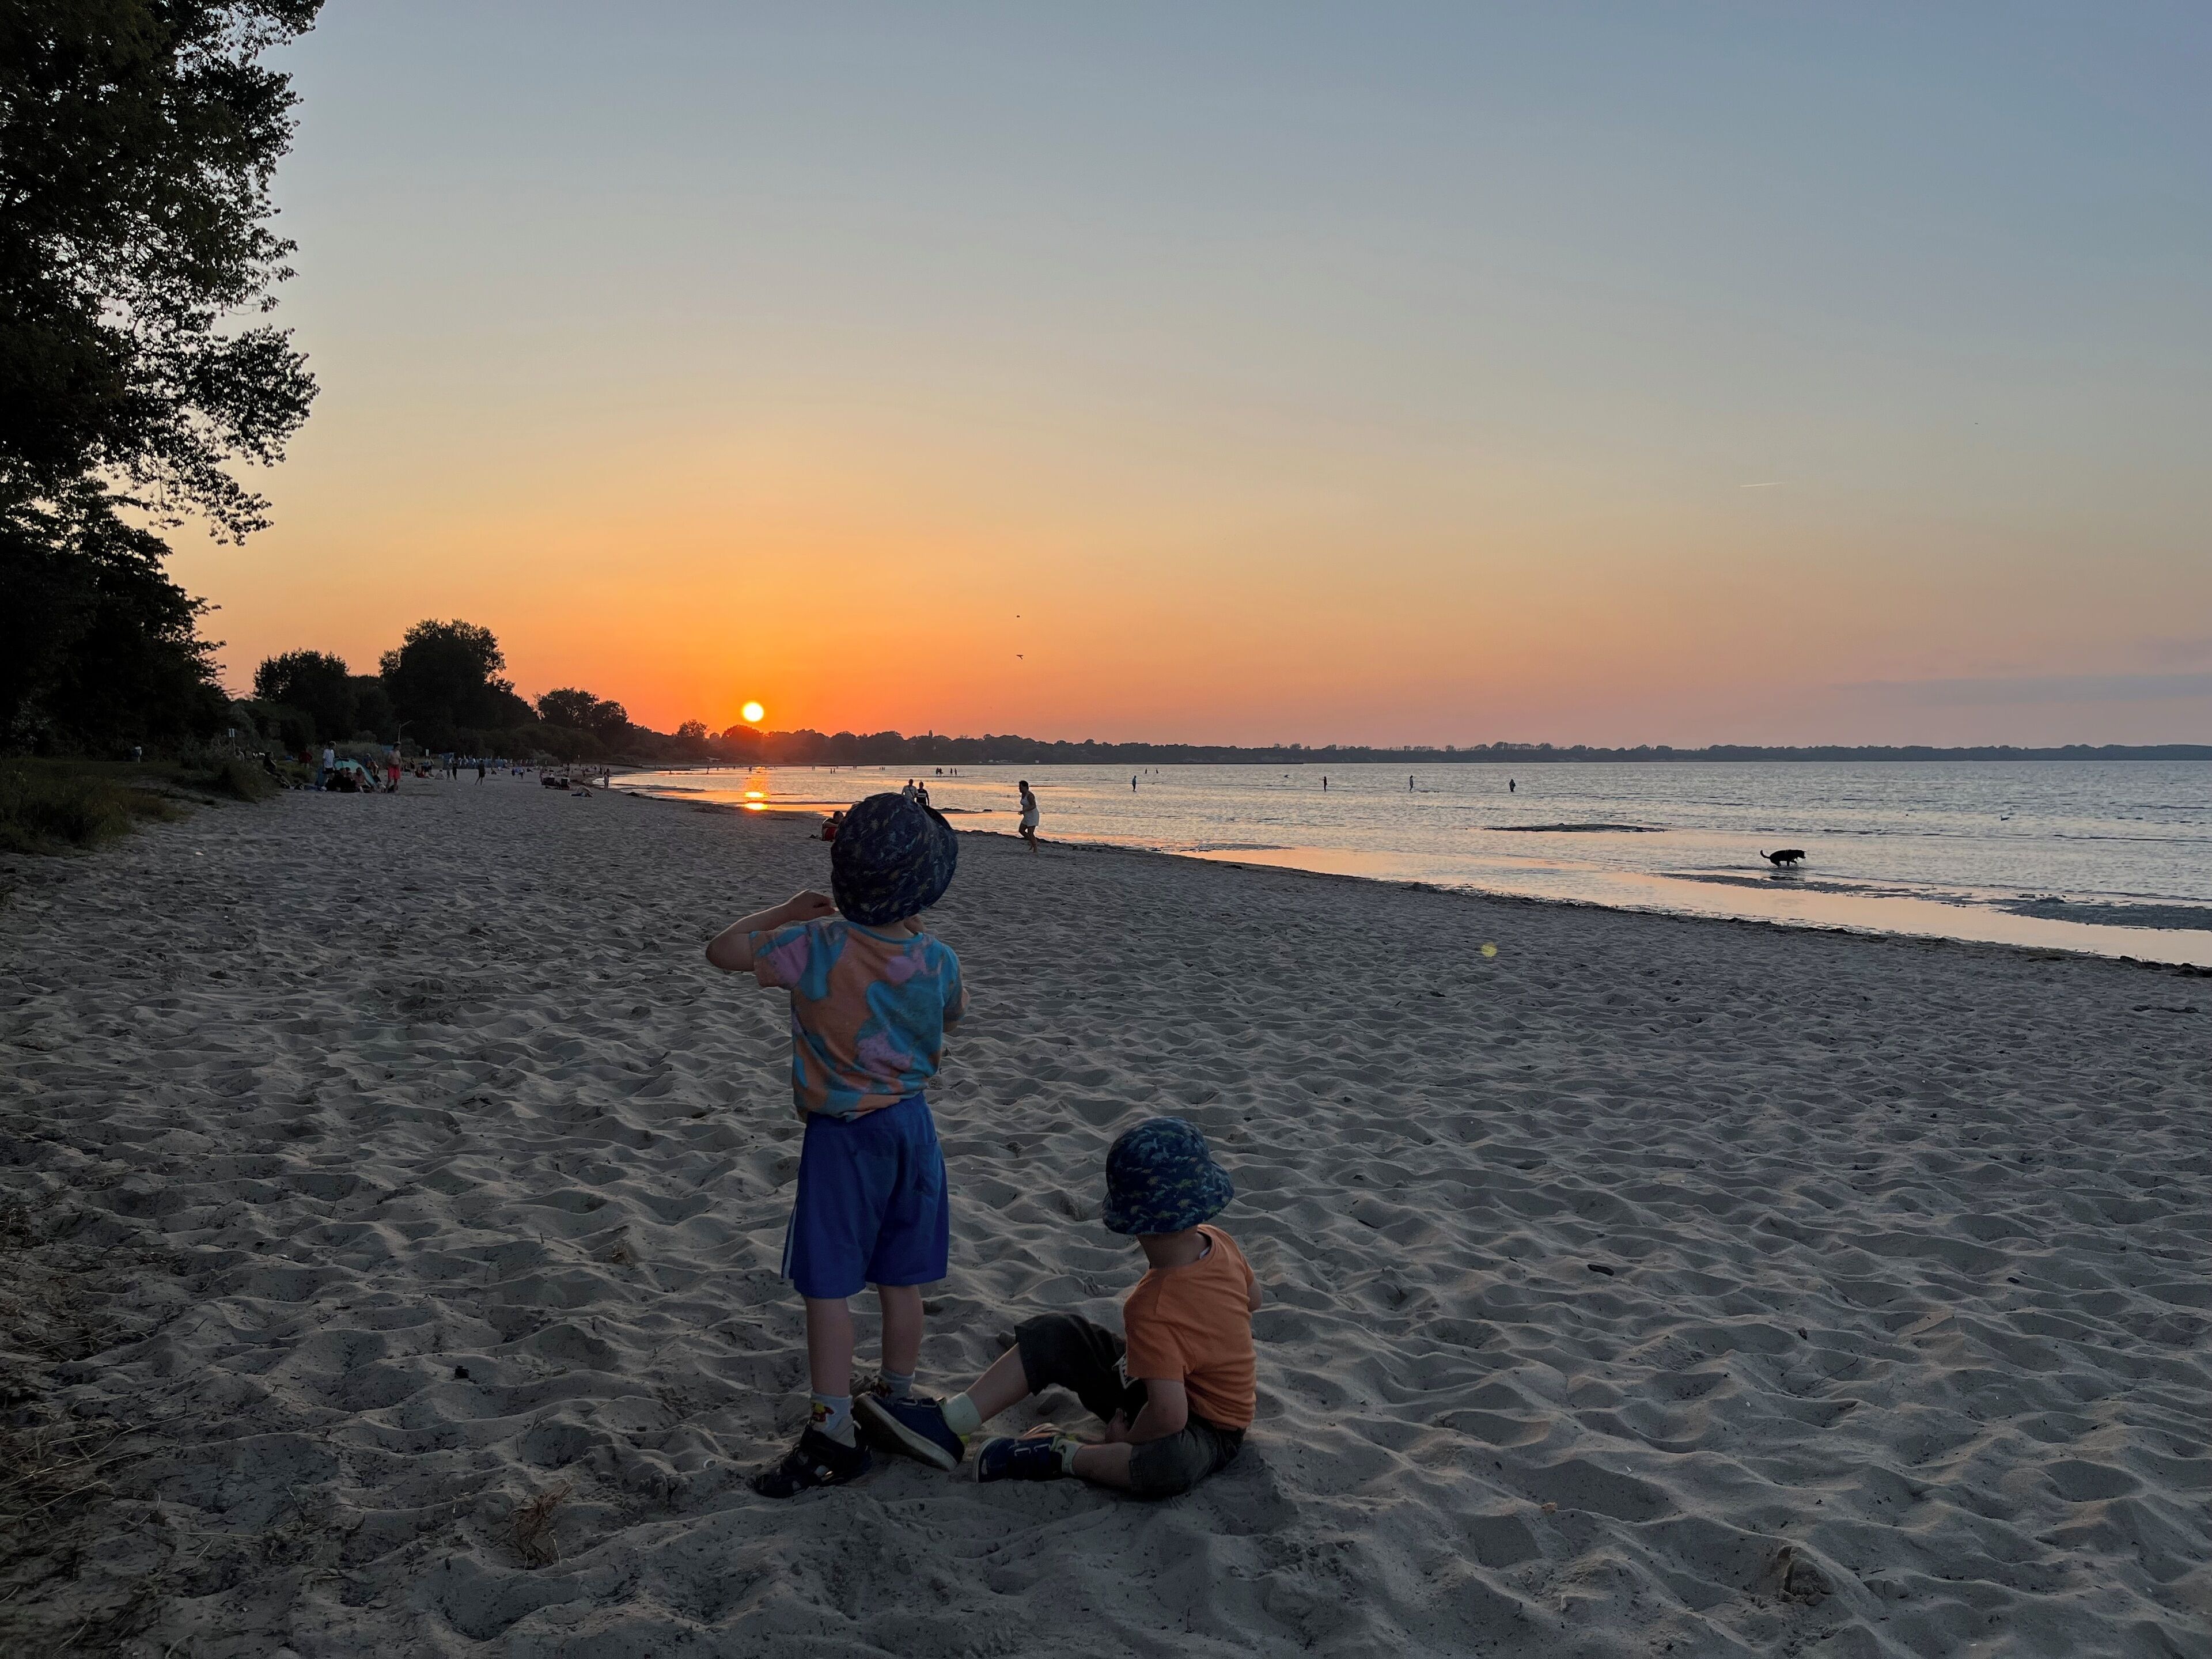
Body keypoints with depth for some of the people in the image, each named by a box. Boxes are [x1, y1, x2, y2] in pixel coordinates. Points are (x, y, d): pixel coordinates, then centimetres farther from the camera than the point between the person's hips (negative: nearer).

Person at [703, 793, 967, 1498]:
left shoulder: (816, 945, -19)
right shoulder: (937, 960, -8)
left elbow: (723, 951, -10)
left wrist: (788, 911, 2)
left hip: (841, 1134, -4)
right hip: (911, 1124, 4)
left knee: (829, 1285, 3)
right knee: (902, 1281, 15)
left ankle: (832, 1434, 5)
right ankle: (898, 1408, 29)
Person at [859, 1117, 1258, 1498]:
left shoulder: (1153, 1310, -35)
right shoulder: (1219, 1243, -10)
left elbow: (1169, 1415, -39)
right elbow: (1253, 1299, 11)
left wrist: (1126, 1438, -18)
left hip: (1209, 1429, -10)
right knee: (1052, 1336, 2)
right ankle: (947, 1422, -5)